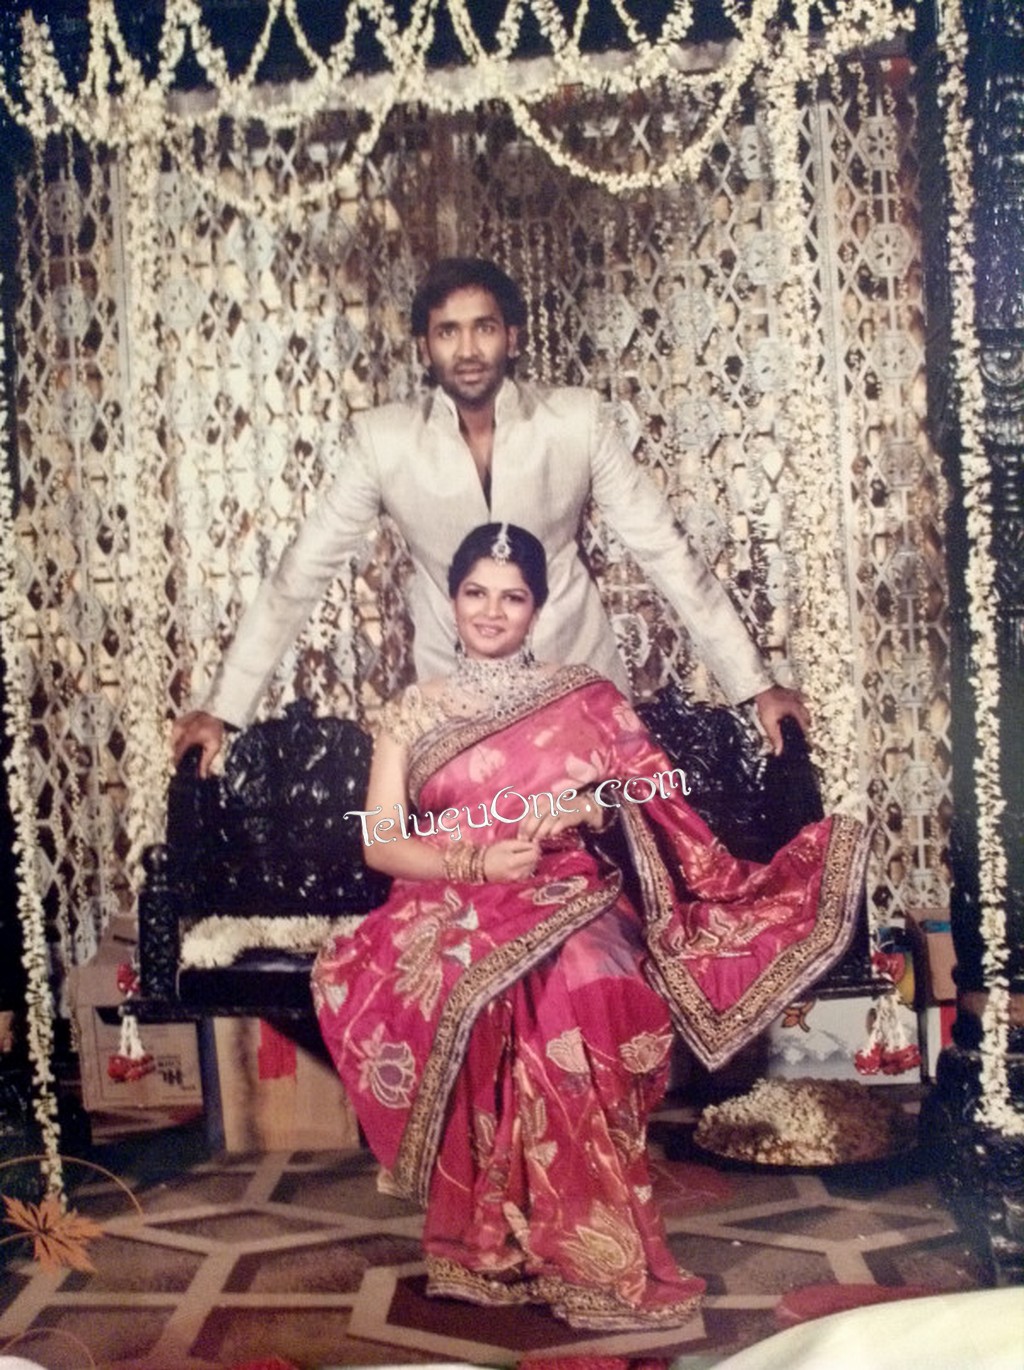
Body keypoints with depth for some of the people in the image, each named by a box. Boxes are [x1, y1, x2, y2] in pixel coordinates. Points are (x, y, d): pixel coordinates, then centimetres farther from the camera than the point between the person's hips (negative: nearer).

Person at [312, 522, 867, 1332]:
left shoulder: (585, 697, 15)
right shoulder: (412, 713, 14)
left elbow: (653, 801, 8)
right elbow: (380, 843, 4)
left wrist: (585, 807, -14)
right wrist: (475, 863, -13)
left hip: (568, 900, 0)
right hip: (453, 909, 0)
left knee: (579, 986, -37)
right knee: (472, 987, -36)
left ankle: (581, 1246, -27)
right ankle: (589, 1256, -28)